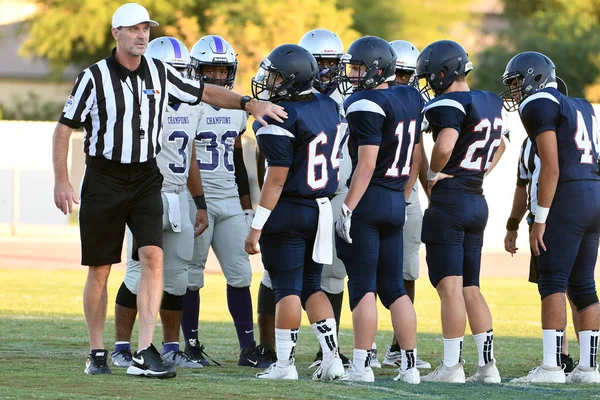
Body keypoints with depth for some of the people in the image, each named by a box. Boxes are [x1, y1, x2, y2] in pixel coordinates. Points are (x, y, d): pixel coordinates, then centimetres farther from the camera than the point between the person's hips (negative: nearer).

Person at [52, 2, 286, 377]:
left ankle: (145, 352, -17)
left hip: (146, 179, 3)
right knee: (100, 269, 4)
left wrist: (249, 103, 1)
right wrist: (62, 181, -9)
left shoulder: (160, 73, 3)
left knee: (153, 257, -14)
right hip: (104, 178, -3)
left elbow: (205, 92, 13)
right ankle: (97, 353, 17)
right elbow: (64, 128, -4)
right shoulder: (95, 77, -8)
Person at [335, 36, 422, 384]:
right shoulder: (410, 99, 10)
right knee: (394, 287, 12)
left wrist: (347, 209, -17)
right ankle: (410, 365, 11)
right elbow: (416, 159, 16)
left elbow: (367, 165, -19)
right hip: (396, 202, 8)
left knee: (363, 287, -4)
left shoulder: (367, 105, -15)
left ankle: (362, 365, -5)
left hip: (368, 199, -8)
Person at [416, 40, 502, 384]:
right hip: (478, 201, 8)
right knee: (471, 288, 12)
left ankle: (452, 366, -6)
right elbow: (497, 146, 27)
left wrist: (433, 173, -12)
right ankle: (488, 365, 10)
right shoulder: (491, 103, 12)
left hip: (449, 200, -8)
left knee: (450, 287, -6)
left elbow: (444, 147, -30)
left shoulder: (450, 105, -15)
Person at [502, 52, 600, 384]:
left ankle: (552, 365, -12)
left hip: (568, 198, -8)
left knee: (552, 282, -7)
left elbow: (551, 167, -13)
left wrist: (540, 219, -13)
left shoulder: (539, 104, -5)